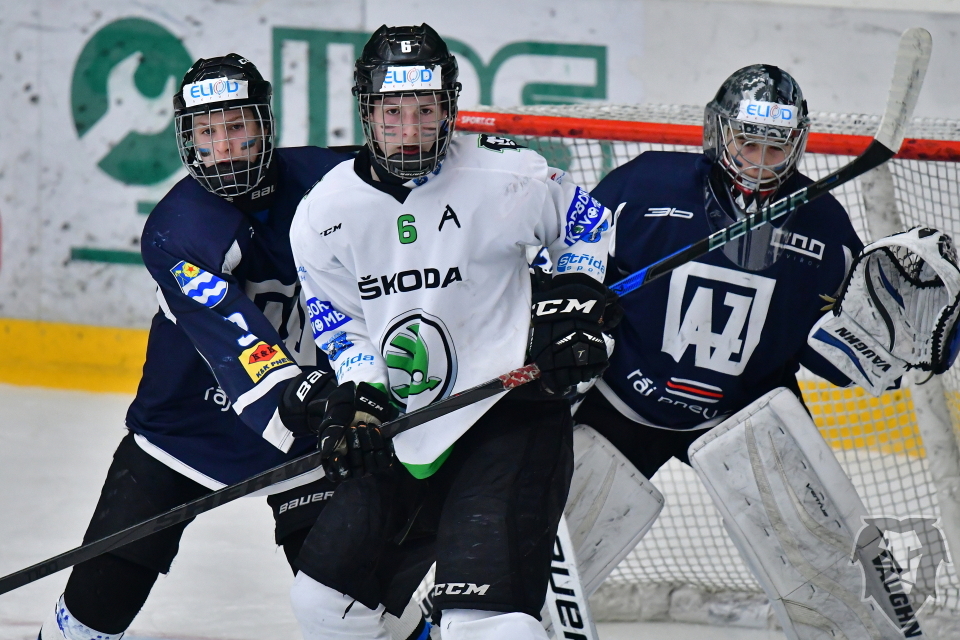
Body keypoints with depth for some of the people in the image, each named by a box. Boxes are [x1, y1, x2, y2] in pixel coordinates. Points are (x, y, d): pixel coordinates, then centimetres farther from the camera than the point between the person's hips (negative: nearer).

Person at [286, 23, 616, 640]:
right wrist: (357, 394, -2)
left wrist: (575, 300, -7)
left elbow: (590, 224, 6)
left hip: (508, 410, -6)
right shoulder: (326, 212, 0)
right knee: (328, 587, 12)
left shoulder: (506, 178, -11)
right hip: (401, 432, 6)